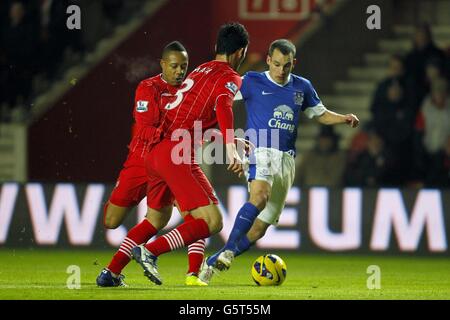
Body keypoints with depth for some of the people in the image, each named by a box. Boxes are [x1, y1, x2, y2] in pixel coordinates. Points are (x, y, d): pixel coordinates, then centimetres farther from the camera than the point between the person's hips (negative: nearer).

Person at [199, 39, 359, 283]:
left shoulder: (302, 87, 13)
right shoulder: (252, 82, -1)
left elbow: (320, 114, 24)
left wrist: (344, 119, 6)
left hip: (287, 160, 5)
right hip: (260, 151, -5)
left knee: (260, 227, 2)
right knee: (259, 197, -35)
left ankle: (213, 263, 13)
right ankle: (227, 251, -37)